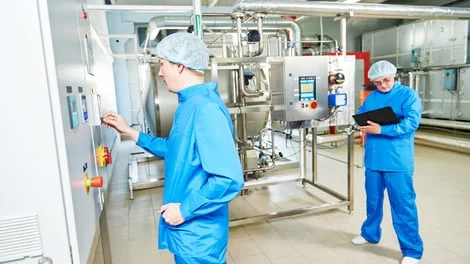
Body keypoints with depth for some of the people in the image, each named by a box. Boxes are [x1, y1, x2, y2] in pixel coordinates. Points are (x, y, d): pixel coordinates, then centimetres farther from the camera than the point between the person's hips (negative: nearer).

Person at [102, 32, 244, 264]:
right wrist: (130, 132, 15)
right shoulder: (190, 103, 5)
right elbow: (176, 150, 17)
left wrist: (185, 210, -21)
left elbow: (229, 180, -31)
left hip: (198, 234, -9)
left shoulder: (205, 108, -27)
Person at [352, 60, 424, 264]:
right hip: (373, 159, 5)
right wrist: (364, 124, -13)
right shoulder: (371, 97, 12)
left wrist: (381, 129, -26)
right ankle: (370, 233, 37)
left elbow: (412, 122, -18)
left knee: (403, 204, 1)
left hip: (398, 161, -5)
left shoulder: (408, 94, -6)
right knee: (373, 199, 18)